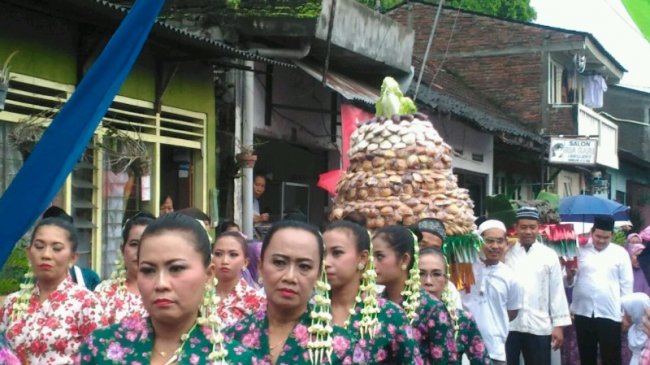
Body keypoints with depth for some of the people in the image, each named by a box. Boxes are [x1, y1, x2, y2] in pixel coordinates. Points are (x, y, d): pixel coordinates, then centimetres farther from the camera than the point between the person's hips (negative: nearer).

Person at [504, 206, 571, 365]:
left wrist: (558, 325, 0)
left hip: (539, 327, 0)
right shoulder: (506, 254, 2)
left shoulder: (549, 256, 3)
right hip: (507, 325, 0)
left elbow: (557, 291, 3)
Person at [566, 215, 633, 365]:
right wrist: (570, 275, -17)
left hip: (609, 314, -2)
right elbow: (570, 283, 5)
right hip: (583, 313, 2)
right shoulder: (580, 251, 5)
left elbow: (626, 284, 4)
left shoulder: (620, 253, 2)